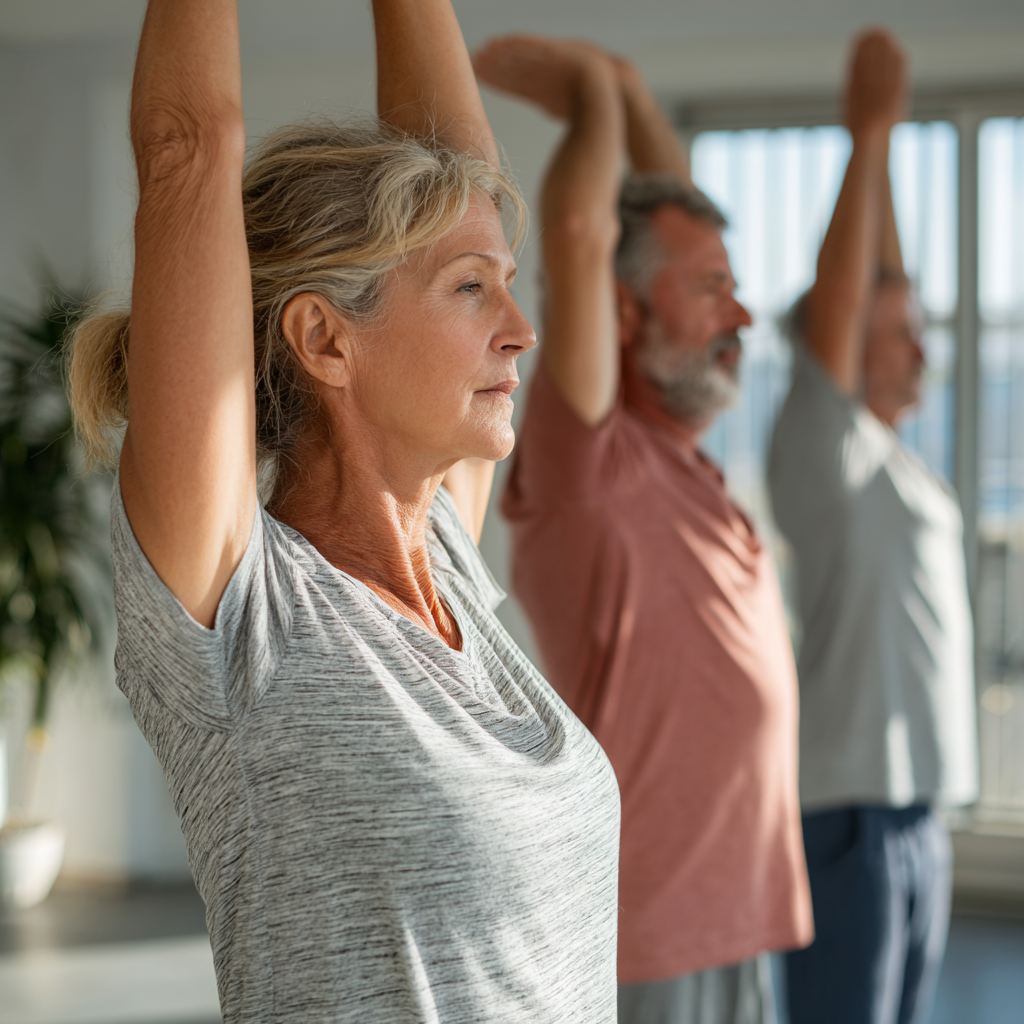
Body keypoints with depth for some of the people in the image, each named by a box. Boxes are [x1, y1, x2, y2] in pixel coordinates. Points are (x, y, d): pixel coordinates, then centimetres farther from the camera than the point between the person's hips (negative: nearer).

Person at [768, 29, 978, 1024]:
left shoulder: (889, 458, 15)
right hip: (848, 807, -9)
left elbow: (879, 287, 17)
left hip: (913, 813, 9)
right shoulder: (818, 444, -8)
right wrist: (869, 130, -18)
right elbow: (837, 293, -19)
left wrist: (878, 139, 16)